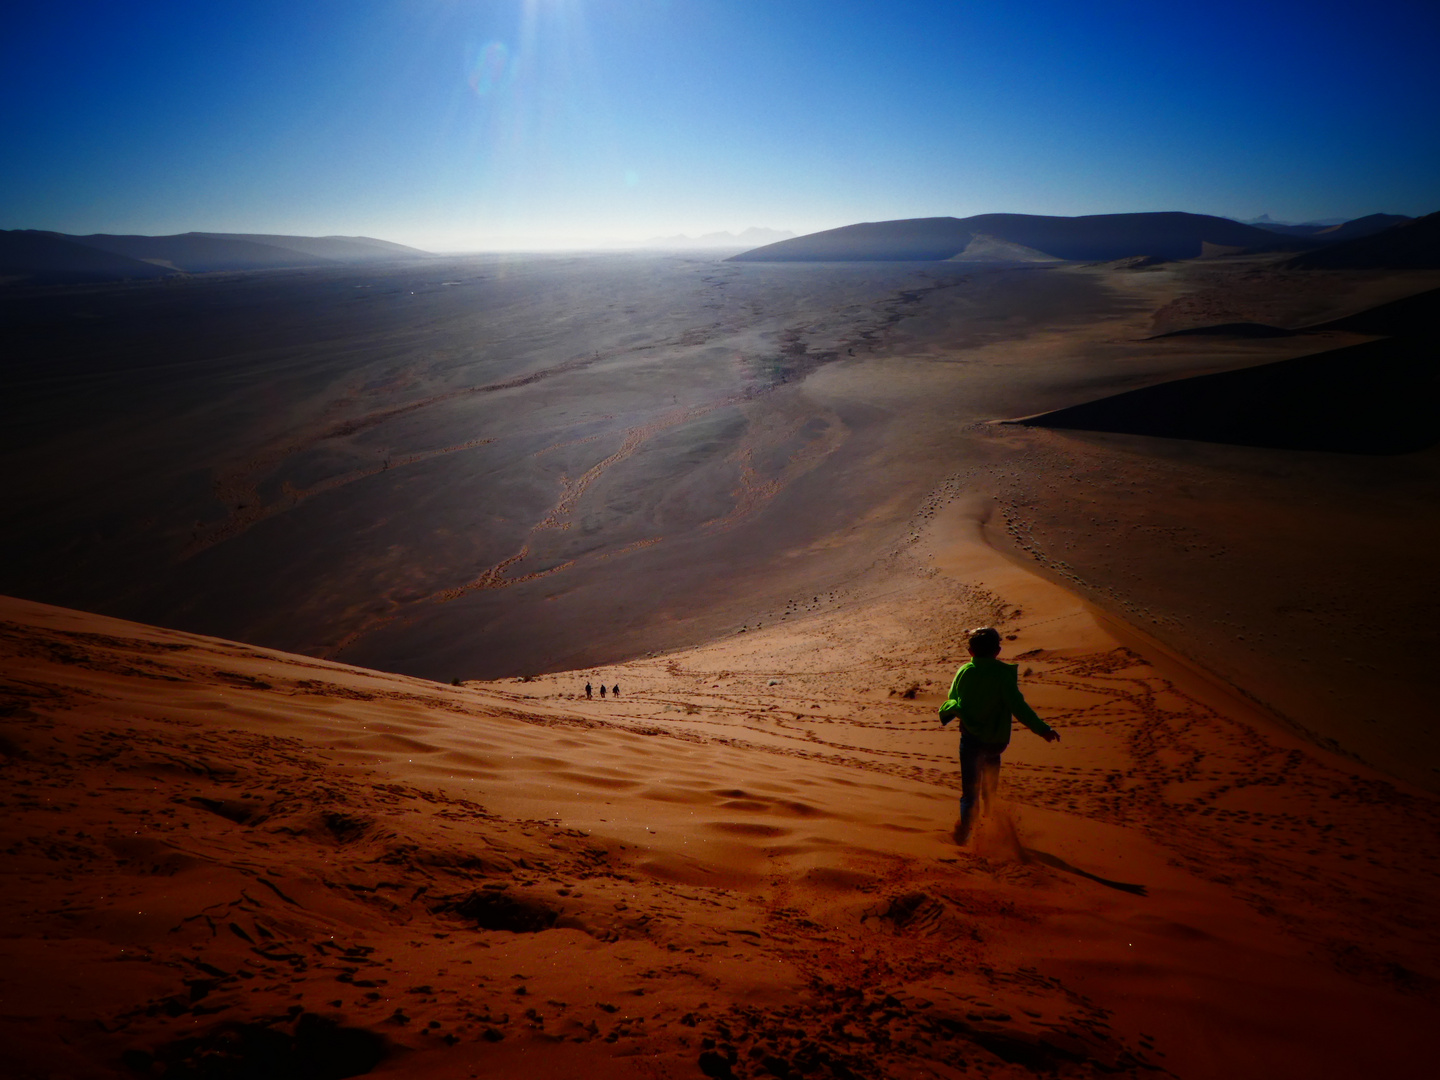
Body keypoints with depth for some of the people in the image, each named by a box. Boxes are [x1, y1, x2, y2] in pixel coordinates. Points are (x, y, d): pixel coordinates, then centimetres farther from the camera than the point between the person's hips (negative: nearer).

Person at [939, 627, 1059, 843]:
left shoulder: (964, 671, -3)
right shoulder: (1003, 673, -12)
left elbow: (952, 702, 8)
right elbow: (1018, 706, -18)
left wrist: (944, 714, 29)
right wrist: (1042, 729, -16)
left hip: (970, 737, 0)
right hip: (996, 739, 0)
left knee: (970, 787, 3)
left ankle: (966, 823, -18)